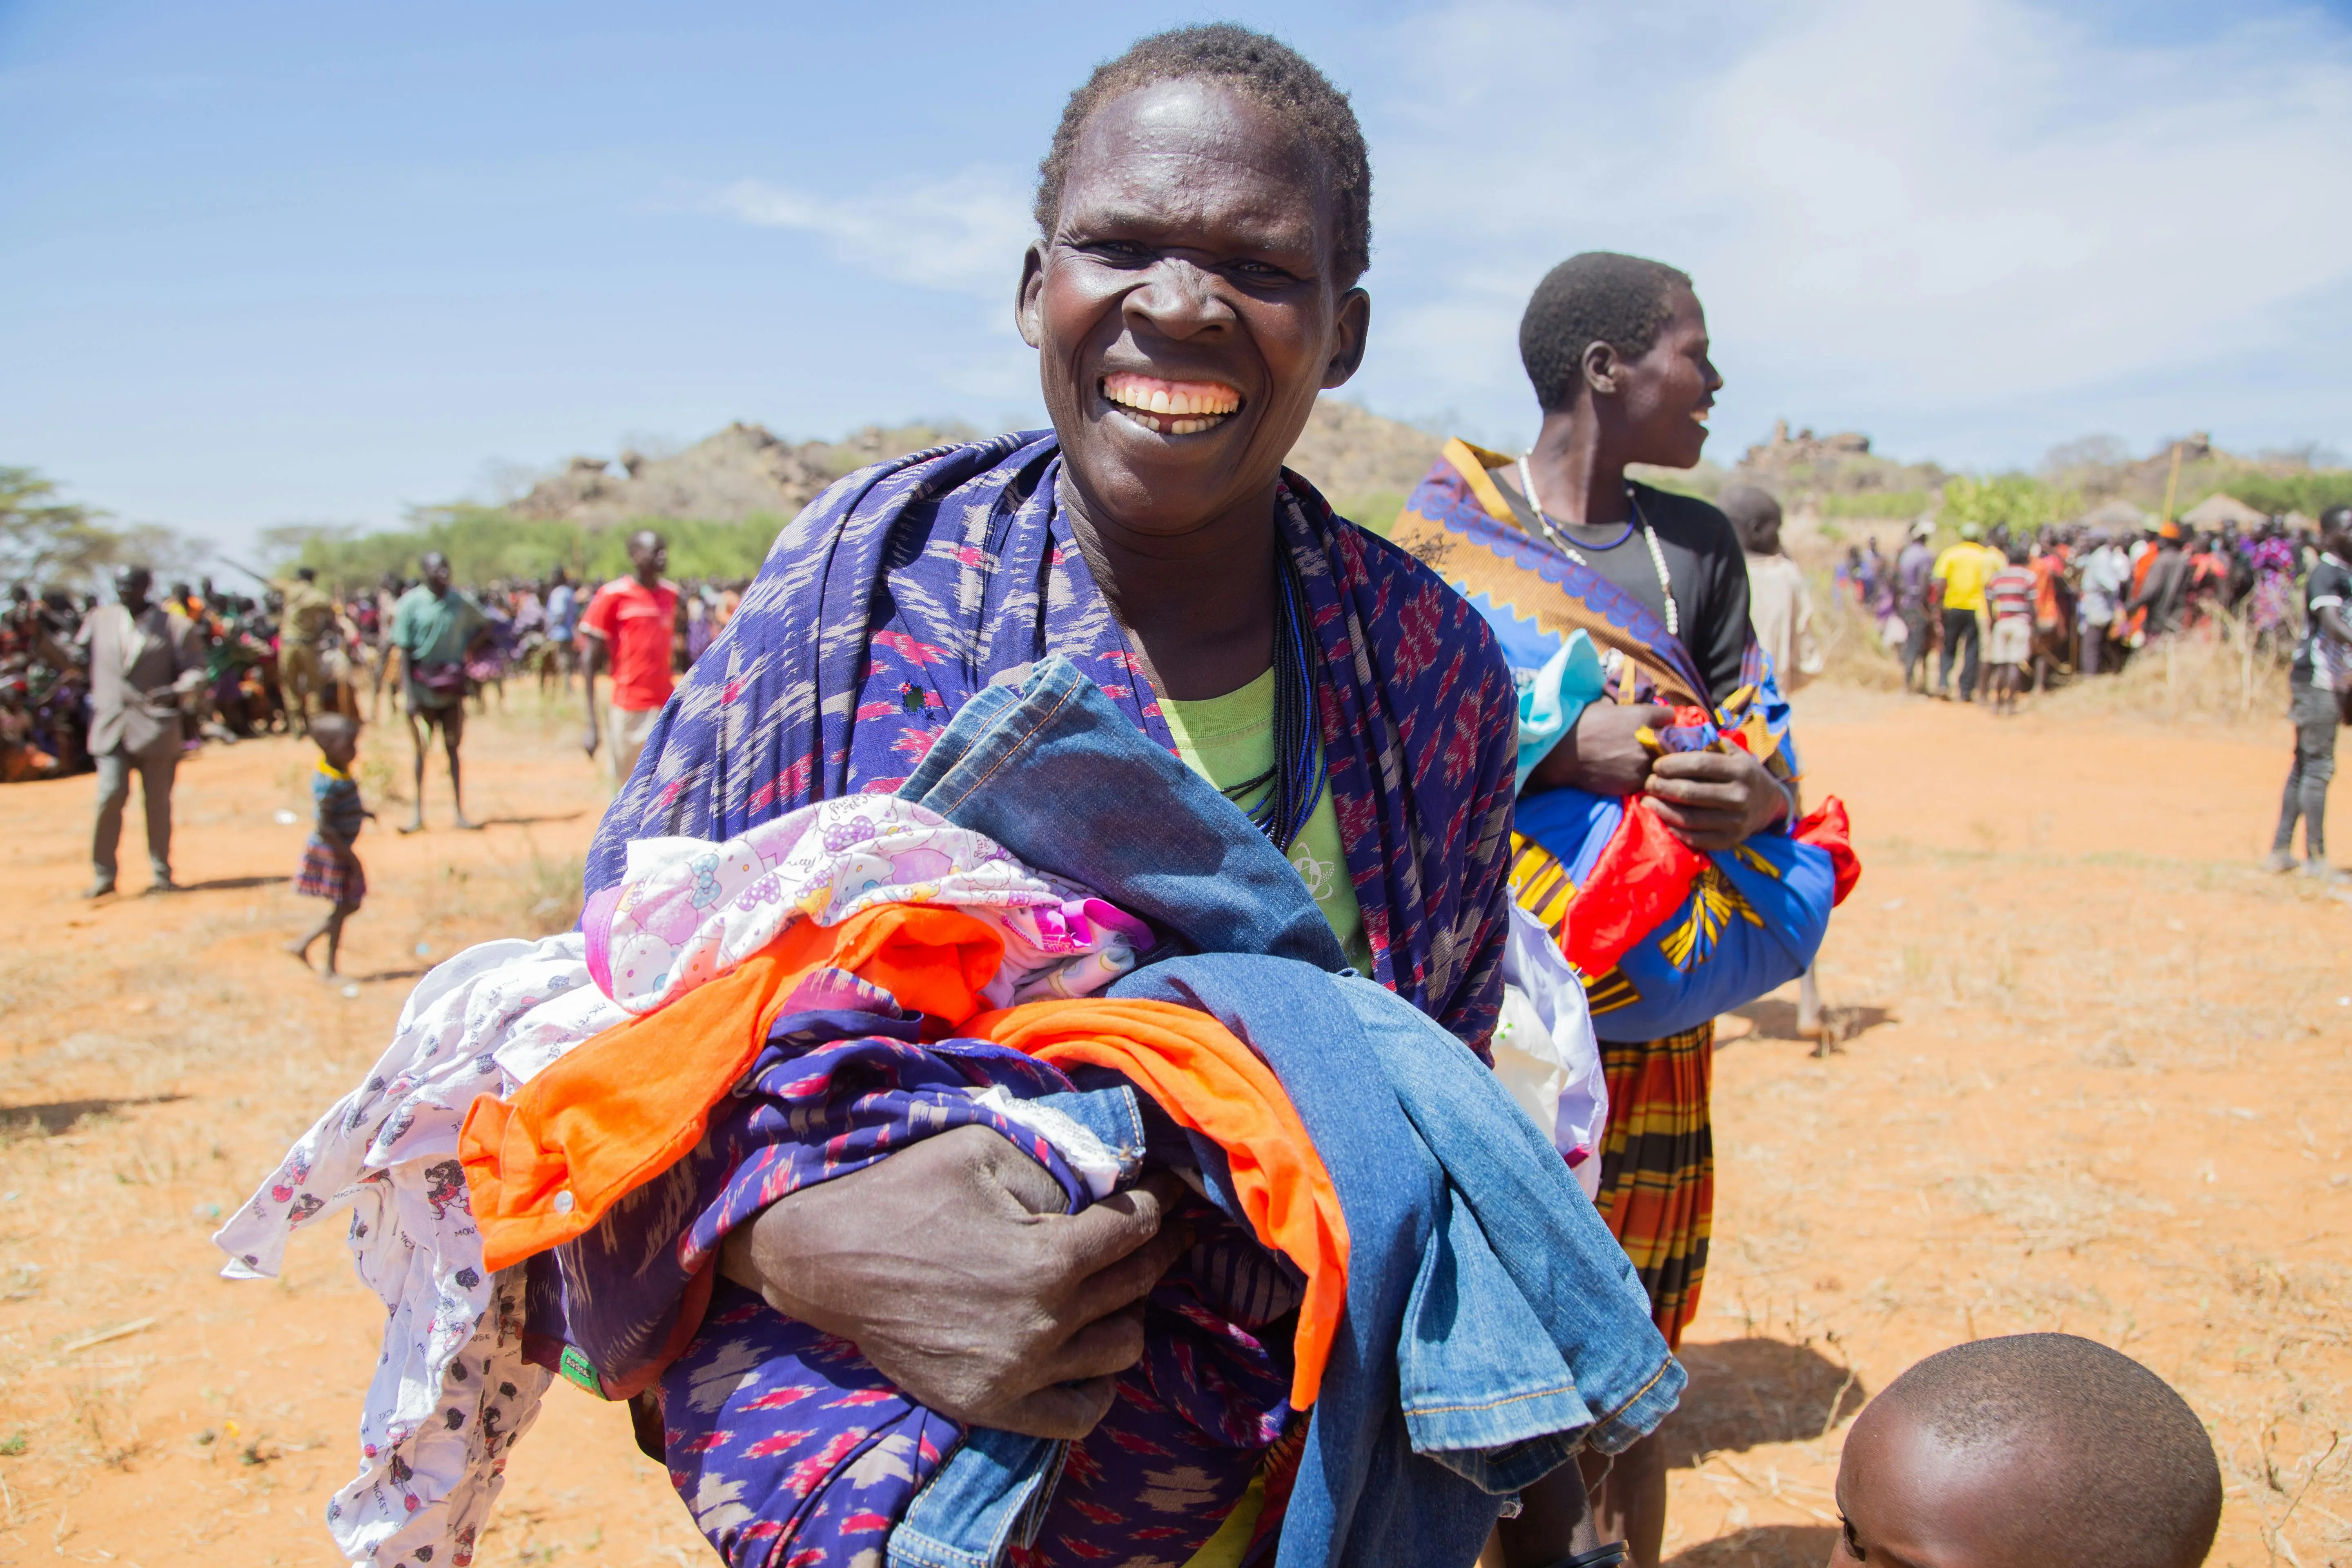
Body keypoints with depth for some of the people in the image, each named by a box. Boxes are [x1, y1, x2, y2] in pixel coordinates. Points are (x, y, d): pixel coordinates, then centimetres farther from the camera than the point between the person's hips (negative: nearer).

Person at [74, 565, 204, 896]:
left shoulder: (174, 626, 0)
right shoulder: (99, 620, 11)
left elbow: (194, 668, -3)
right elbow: (79, 656, 24)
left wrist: (174, 690, -21)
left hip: (155, 726, -2)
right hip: (110, 725, 2)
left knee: (158, 801, 3)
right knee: (111, 796, -8)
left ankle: (162, 875, 13)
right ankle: (103, 875, 2)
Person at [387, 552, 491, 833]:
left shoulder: (461, 603, 0)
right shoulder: (411, 603, -8)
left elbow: (484, 627, 15)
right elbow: (404, 651, -8)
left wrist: (468, 653, -3)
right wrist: (408, 693, -13)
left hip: (451, 686, 2)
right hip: (422, 688, -2)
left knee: (452, 749, 6)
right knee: (421, 750, 5)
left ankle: (459, 811, 10)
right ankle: (419, 813, 12)